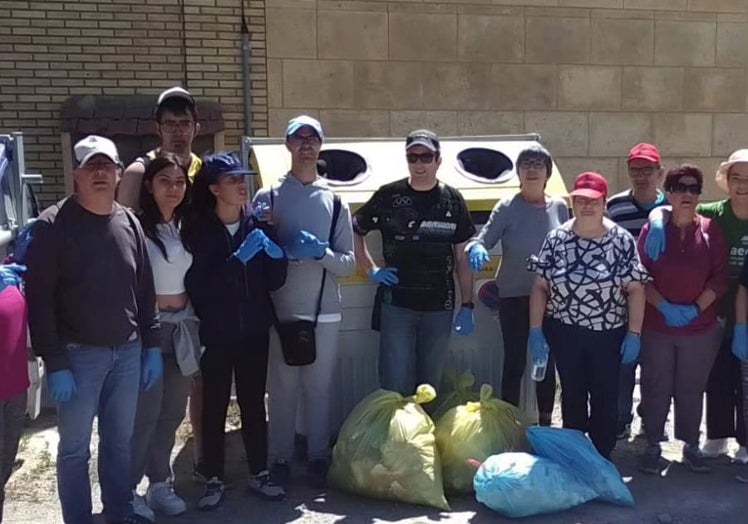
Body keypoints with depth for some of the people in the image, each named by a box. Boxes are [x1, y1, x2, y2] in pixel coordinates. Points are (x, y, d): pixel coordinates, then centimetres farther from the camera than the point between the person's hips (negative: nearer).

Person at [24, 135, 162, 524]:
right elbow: (39, 298, -10)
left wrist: (152, 345, 8)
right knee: (75, 447, 6)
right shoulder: (53, 224, -7)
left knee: (120, 442, 15)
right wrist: (54, 362, -14)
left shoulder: (130, 224, 7)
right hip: (79, 354, -4)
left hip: (128, 352, 4)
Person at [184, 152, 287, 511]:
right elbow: (197, 286, -17)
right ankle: (214, 479, 18)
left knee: (253, 402, 11)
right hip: (216, 334, -2)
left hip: (254, 331, 3)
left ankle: (259, 474, 23)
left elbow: (274, 282, 2)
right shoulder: (197, 230, -8)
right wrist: (237, 259, -26)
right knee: (215, 405, 6)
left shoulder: (258, 226, 1)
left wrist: (277, 256, -18)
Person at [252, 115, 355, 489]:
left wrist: (320, 251, -14)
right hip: (281, 311, -1)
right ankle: (280, 458, 20)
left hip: (325, 312, 1)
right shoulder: (267, 197, 2)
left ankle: (319, 457, 22)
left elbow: (348, 264, 4)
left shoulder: (335, 202, 6)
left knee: (320, 388, 9)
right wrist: (283, 251, -16)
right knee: (282, 388, 6)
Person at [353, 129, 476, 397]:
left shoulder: (452, 200, 3)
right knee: (396, 385, 0)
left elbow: (463, 257, 5)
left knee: (431, 384, 13)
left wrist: (467, 306, 2)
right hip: (396, 304, -2)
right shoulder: (388, 196, -2)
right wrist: (371, 270, -2)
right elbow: (354, 231, 8)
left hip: (439, 306, 2)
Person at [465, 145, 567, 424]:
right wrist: (476, 249, -34)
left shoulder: (559, 207, 1)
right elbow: (482, 240, -11)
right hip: (514, 297, -3)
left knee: (548, 362, 13)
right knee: (514, 363, 4)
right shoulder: (507, 208, -8)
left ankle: (545, 422, 28)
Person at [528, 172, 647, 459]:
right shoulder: (556, 239, -3)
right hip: (564, 332, 2)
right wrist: (535, 330, -5)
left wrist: (634, 333, -10)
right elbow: (540, 287, 0)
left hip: (608, 333, -1)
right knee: (572, 395, 15)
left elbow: (635, 289, -5)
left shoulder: (622, 240, -7)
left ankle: (602, 458, 24)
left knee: (606, 398, 8)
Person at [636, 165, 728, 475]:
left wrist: (696, 308, -13)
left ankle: (691, 446, 26)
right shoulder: (652, 229, -2)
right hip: (656, 327, -1)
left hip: (700, 328, 1)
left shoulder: (710, 230, 0)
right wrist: (664, 306, -16)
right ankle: (653, 446, 19)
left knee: (692, 389, 12)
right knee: (656, 388, 7)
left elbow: (721, 276, -2)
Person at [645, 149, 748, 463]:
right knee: (717, 378, 14)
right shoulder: (713, 215, -5)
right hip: (717, 315, 1)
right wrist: (658, 222, -27)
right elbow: (665, 210, -4)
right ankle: (718, 436, 31)